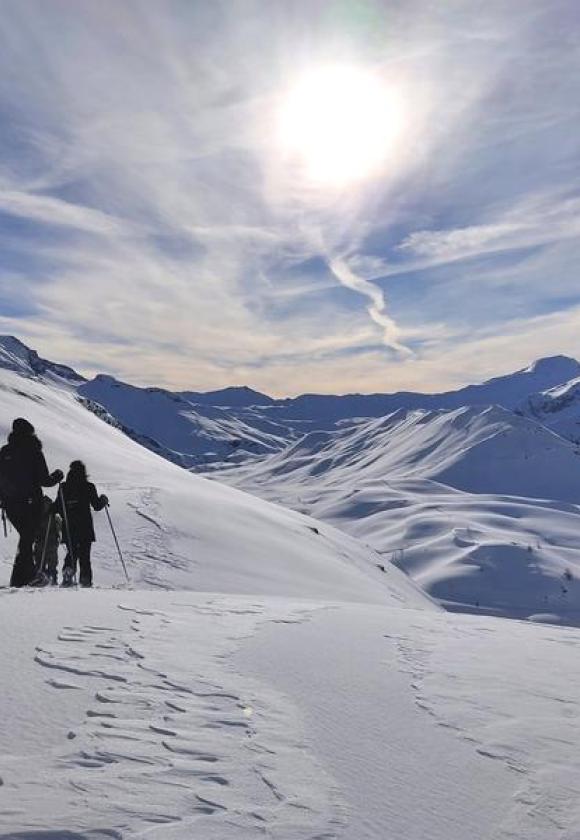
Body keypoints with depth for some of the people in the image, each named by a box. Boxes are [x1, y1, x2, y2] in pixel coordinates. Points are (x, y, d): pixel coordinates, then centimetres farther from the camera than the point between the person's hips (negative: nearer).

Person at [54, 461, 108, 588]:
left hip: (68, 528, 2)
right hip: (85, 527, -2)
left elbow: (57, 508, 1)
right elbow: (97, 506, 1)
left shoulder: (63, 488, 0)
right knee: (84, 555, 7)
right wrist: (104, 500, 20)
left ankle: (68, 573, -8)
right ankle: (85, 580, 3)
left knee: (71, 552, 15)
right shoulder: (89, 487, -4)